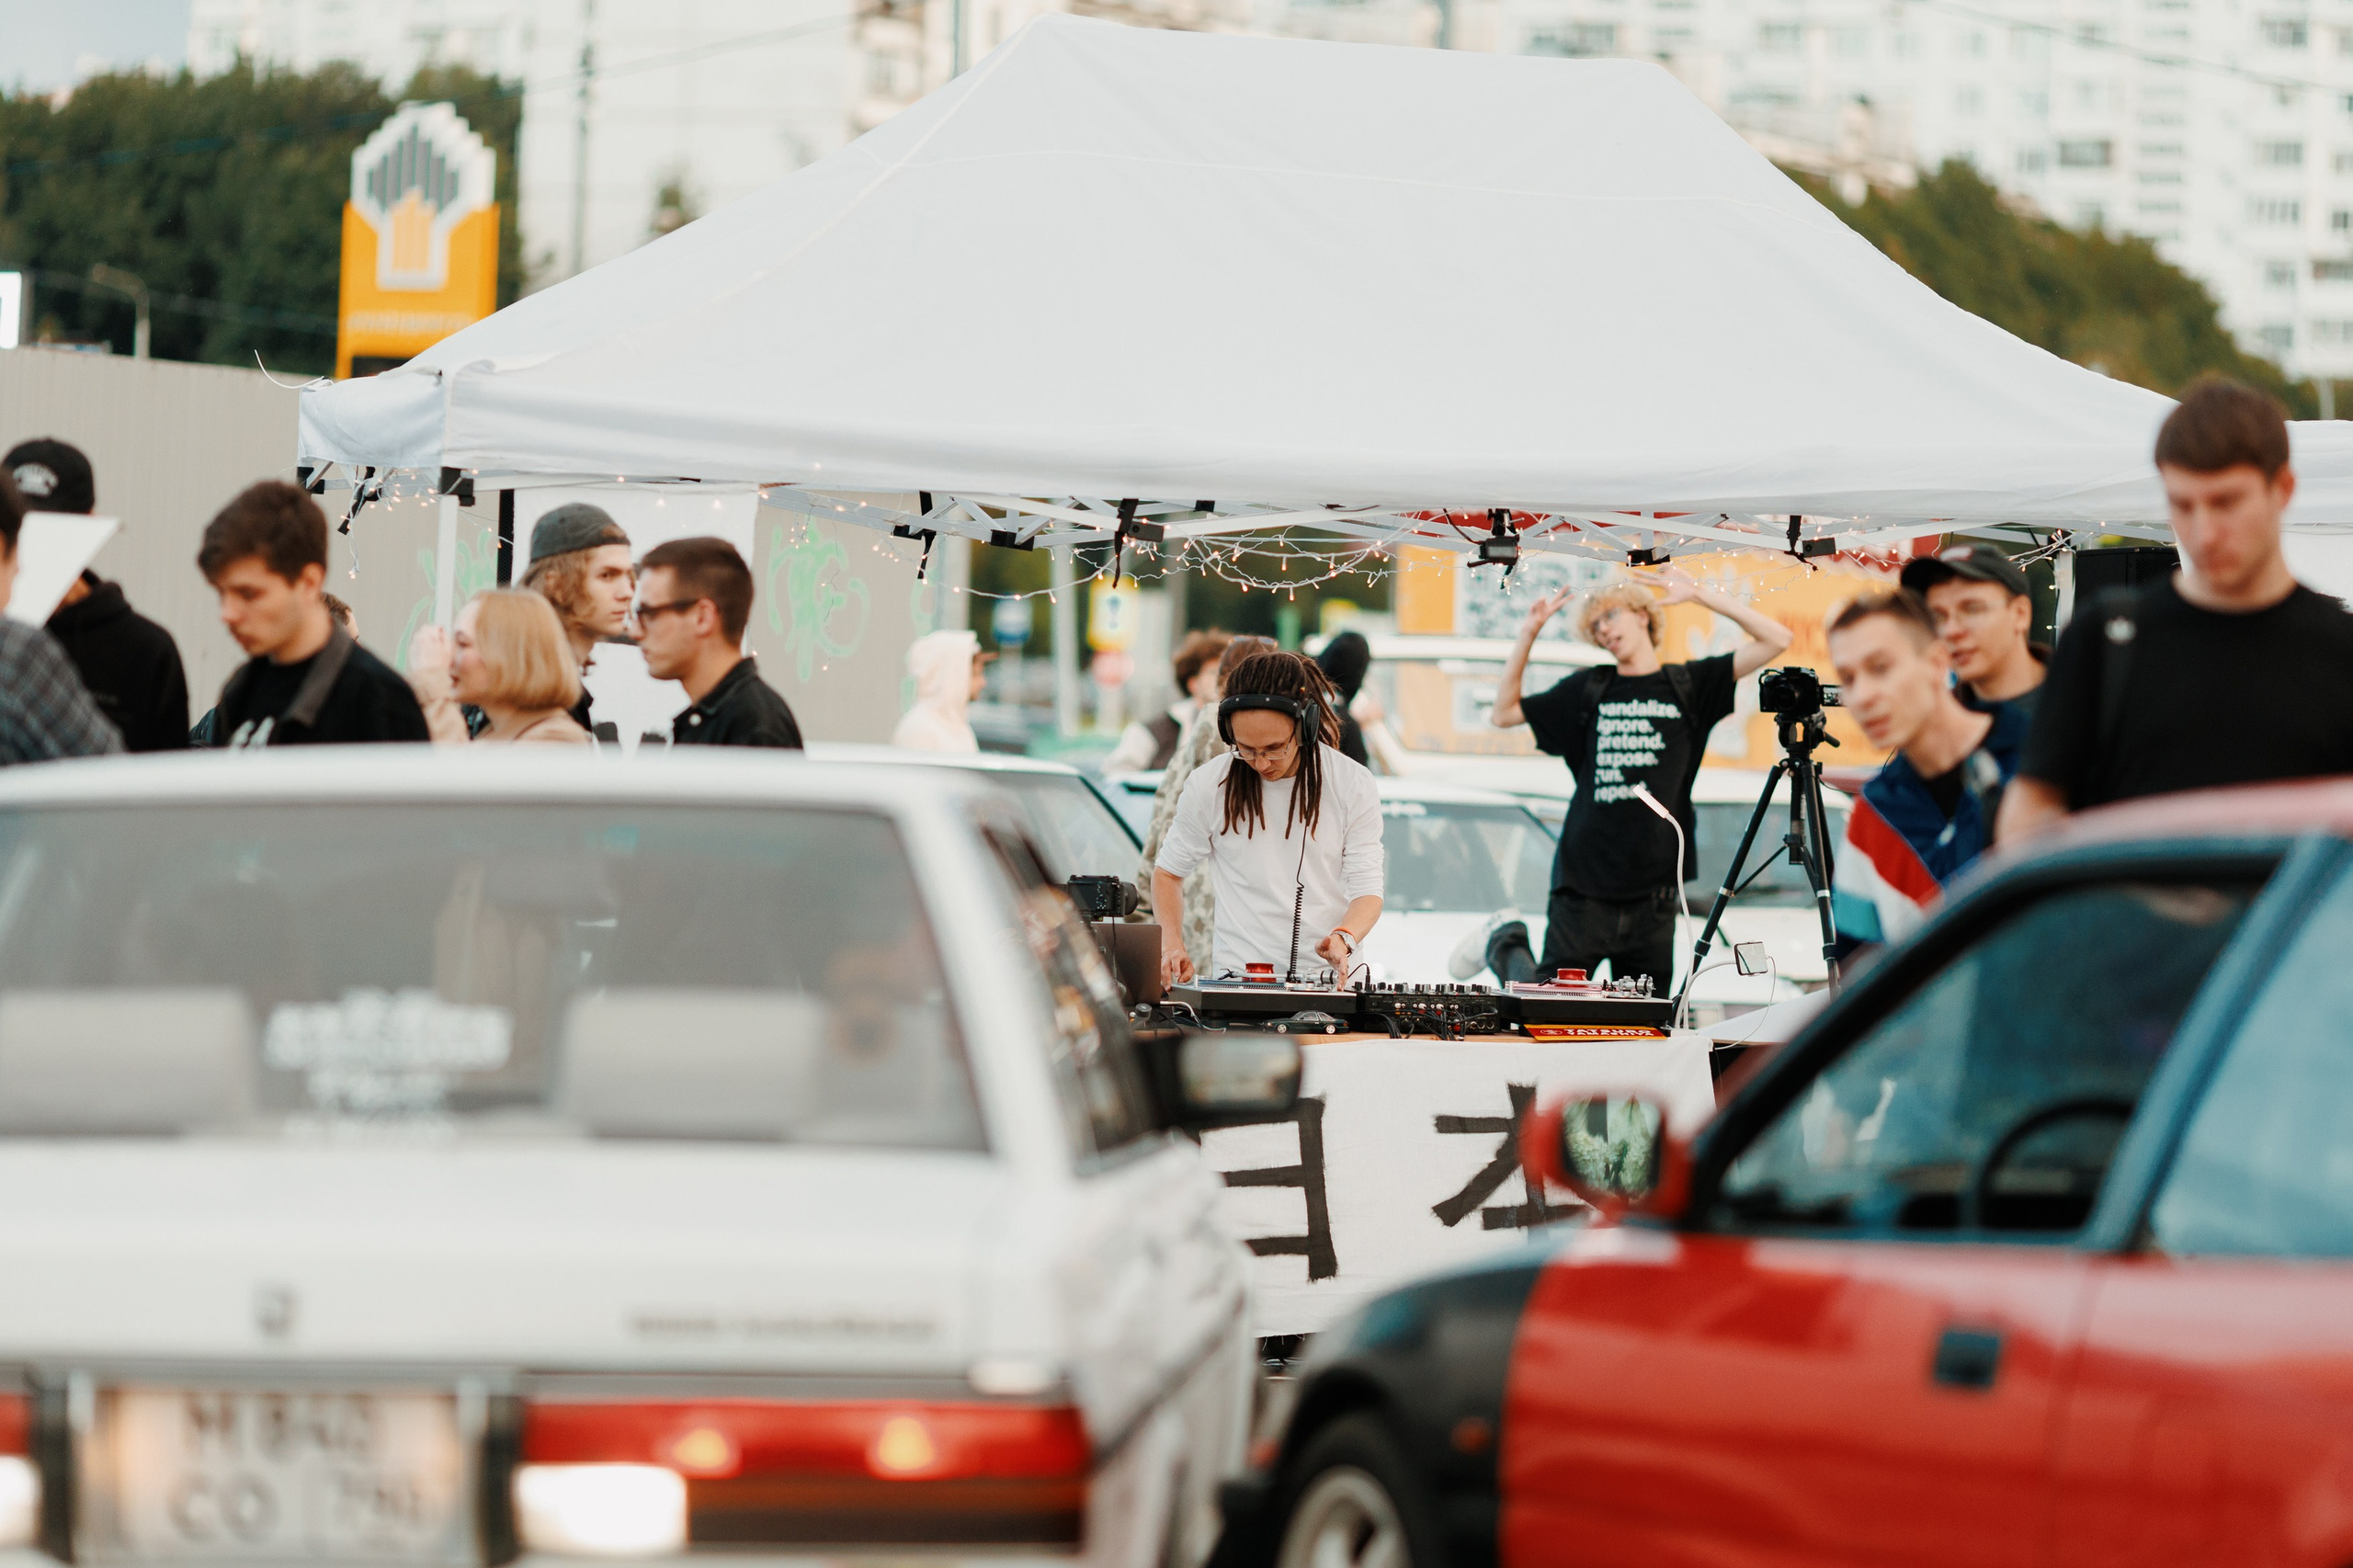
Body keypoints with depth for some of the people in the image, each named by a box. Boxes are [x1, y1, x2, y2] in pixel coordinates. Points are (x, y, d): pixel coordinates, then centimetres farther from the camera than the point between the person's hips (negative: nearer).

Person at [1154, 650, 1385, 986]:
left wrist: (1344, 937, -21)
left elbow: (1367, 890, 2)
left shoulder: (1353, 787, 1)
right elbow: (1168, 873, 16)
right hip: (1235, 977, -1)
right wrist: (1172, 944, -2)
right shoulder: (1208, 785, 3)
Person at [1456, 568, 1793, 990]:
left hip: (1654, 890, 1)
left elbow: (1775, 639, 4)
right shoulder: (1588, 690, 11)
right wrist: (1528, 636, 6)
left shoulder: (1687, 685, 9)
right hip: (1585, 888, -1)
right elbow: (1505, 713, 16)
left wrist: (1700, 595, -1)